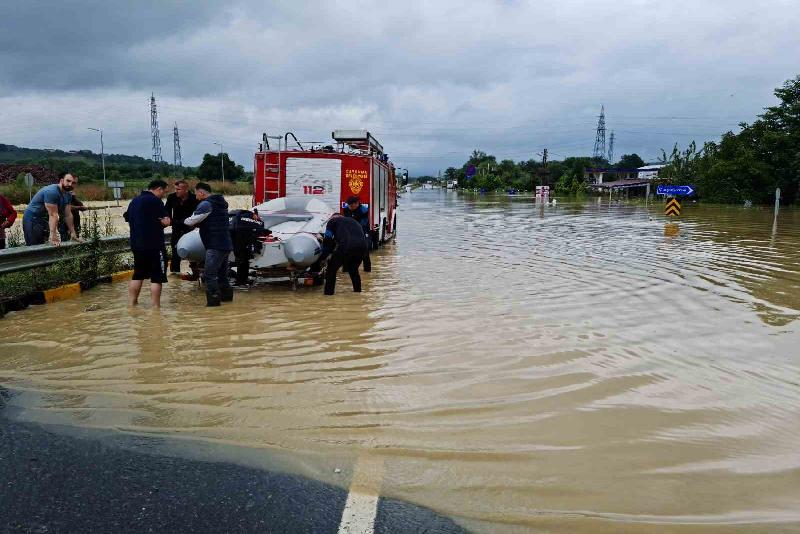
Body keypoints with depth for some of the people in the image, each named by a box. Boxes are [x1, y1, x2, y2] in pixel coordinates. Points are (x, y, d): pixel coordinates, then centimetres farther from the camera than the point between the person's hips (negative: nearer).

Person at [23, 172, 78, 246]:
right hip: (32, 220, -9)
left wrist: (73, 233, 2)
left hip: (45, 220, 9)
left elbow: (68, 215, 5)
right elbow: (53, 215, -28)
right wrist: (53, 236, -29)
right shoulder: (52, 192, -24)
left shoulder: (68, 195, 3)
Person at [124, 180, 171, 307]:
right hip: (154, 245, -8)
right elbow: (166, 221, -15)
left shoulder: (134, 201, 15)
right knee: (157, 277, -2)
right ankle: (156, 306, -3)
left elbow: (128, 219, 22)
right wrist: (159, 222, 5)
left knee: (138, 275, 18)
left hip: (136, 244, 8)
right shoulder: (155, 201, -11)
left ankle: (132, 302, 21)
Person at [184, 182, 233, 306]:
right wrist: (199, 224, 13)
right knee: (222, 273, 19)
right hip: (226, 245, 10)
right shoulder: (220, 203, 19)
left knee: (209, 274, -7)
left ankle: (213, 299, -9)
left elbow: (191, 221, -13)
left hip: (215, 246, -10)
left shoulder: (206, 204, -11)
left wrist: (185, 220, 9)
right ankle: (226, 295, 27)